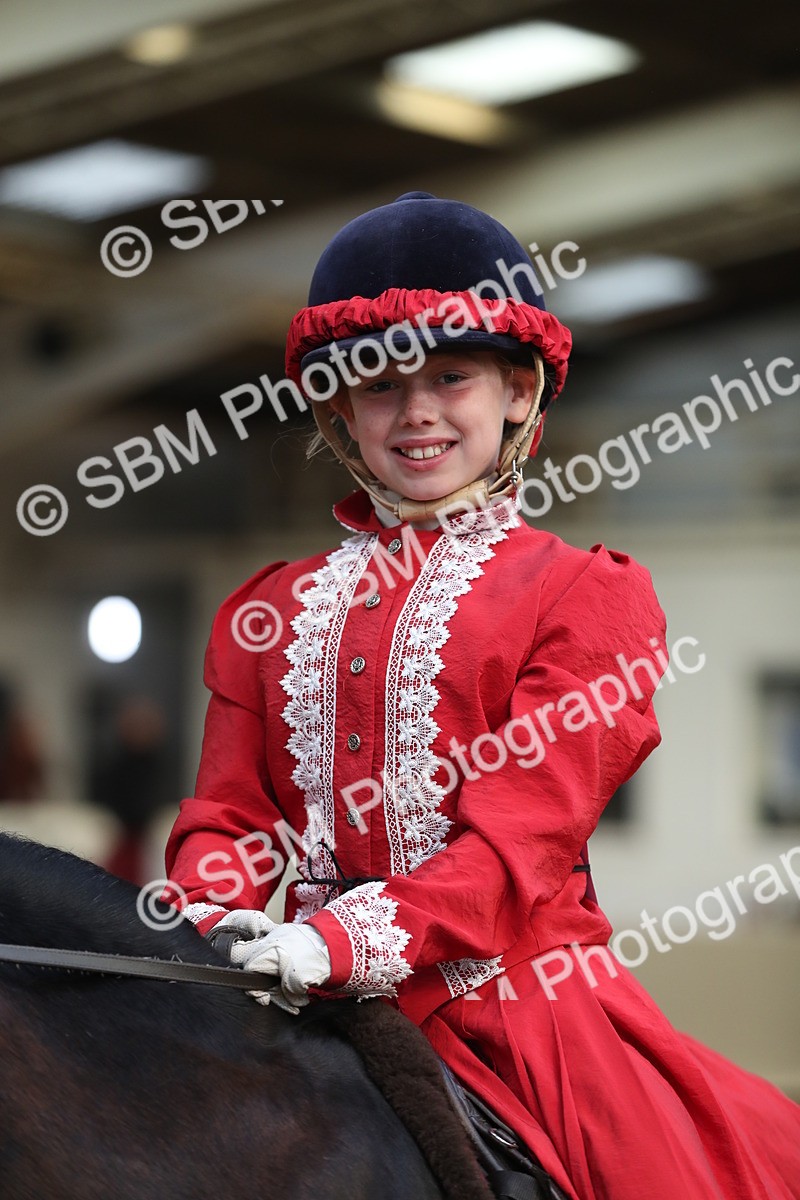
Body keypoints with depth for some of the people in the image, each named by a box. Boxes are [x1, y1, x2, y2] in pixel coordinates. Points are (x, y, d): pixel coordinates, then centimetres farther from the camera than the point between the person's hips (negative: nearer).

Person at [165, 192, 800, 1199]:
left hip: (516, 1004, -3)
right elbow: (228, 811, 12)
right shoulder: (270, 612, 16)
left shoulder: (584, 592, 2)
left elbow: (523, 834, -10)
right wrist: (201, 925, -12)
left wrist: (351, 939, -24)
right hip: (316, 1008, 3)